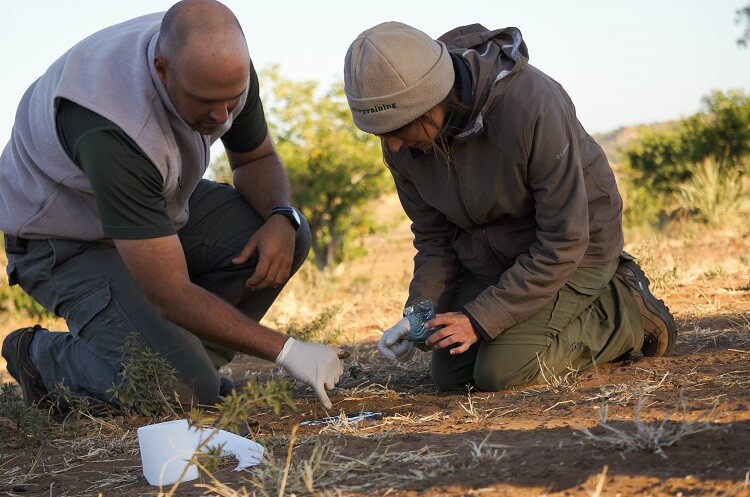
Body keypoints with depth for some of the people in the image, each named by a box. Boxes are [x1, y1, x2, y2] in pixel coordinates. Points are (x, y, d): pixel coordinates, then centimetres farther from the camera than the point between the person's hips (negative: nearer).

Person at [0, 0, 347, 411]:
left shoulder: (226, 70, -18)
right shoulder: (111, 131, -40)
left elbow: (256, 159, 4)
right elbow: (171, 294, -37)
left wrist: (282, 219, -19)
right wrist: (287, 350, -36)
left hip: (155, 206, 7)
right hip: (64, 242, -7)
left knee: (285, 237, -15)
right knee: (182, 390, -23)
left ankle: (187, 357, 1)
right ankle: (40, 354, 3)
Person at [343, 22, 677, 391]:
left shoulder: (532, 106, -35)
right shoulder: (402, 143, -15)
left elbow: (564, 241, -29)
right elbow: (433, 236, 0)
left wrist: (481, 318, -29)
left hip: (574, 247, -6)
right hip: (487, 254, 7)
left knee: (501, 371, -20)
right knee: (451, 375, 1)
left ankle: (624, 308, 1)